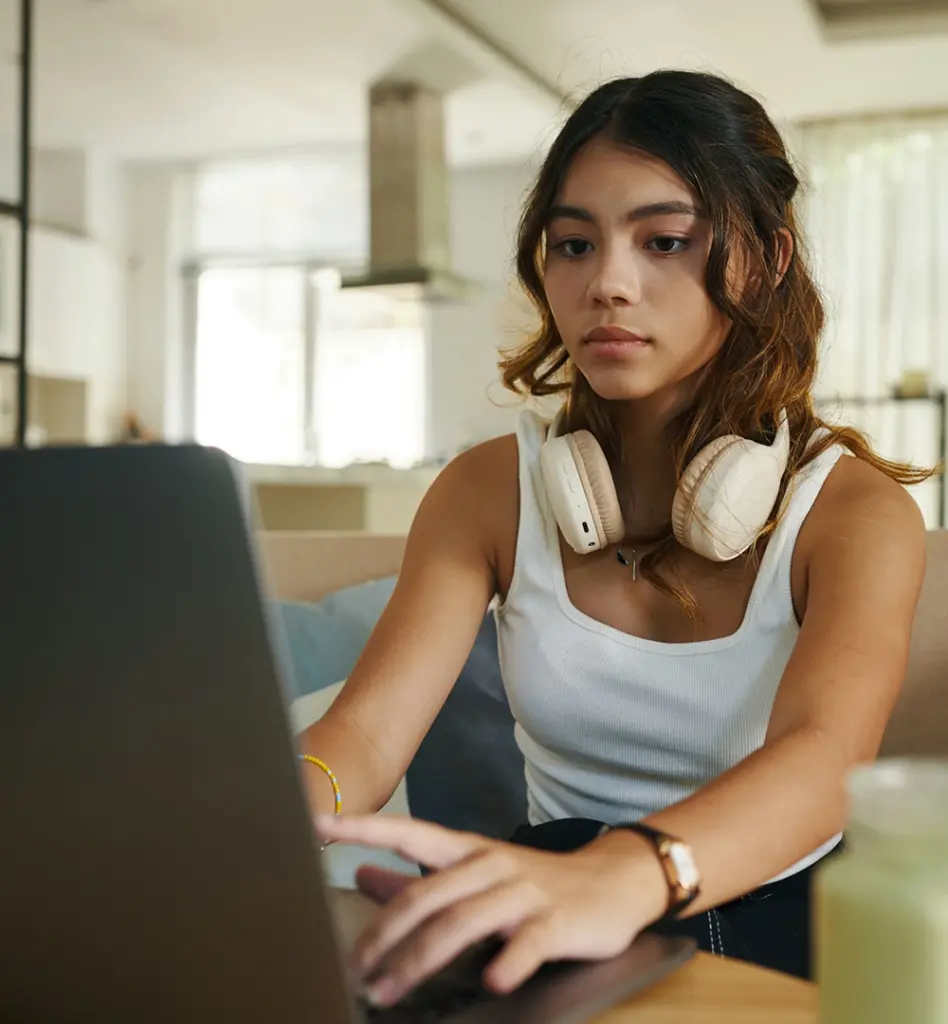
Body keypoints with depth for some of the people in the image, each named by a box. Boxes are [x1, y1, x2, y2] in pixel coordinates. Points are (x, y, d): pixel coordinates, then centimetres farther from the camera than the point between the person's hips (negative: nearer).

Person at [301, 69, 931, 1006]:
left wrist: (626, 873, -51)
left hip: (781, 926, 0)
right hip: (559, 925, 1)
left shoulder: (855, 508, -8)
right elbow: (366, 729, -12)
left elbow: (823, 759, -28)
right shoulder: (489, 490, 1)